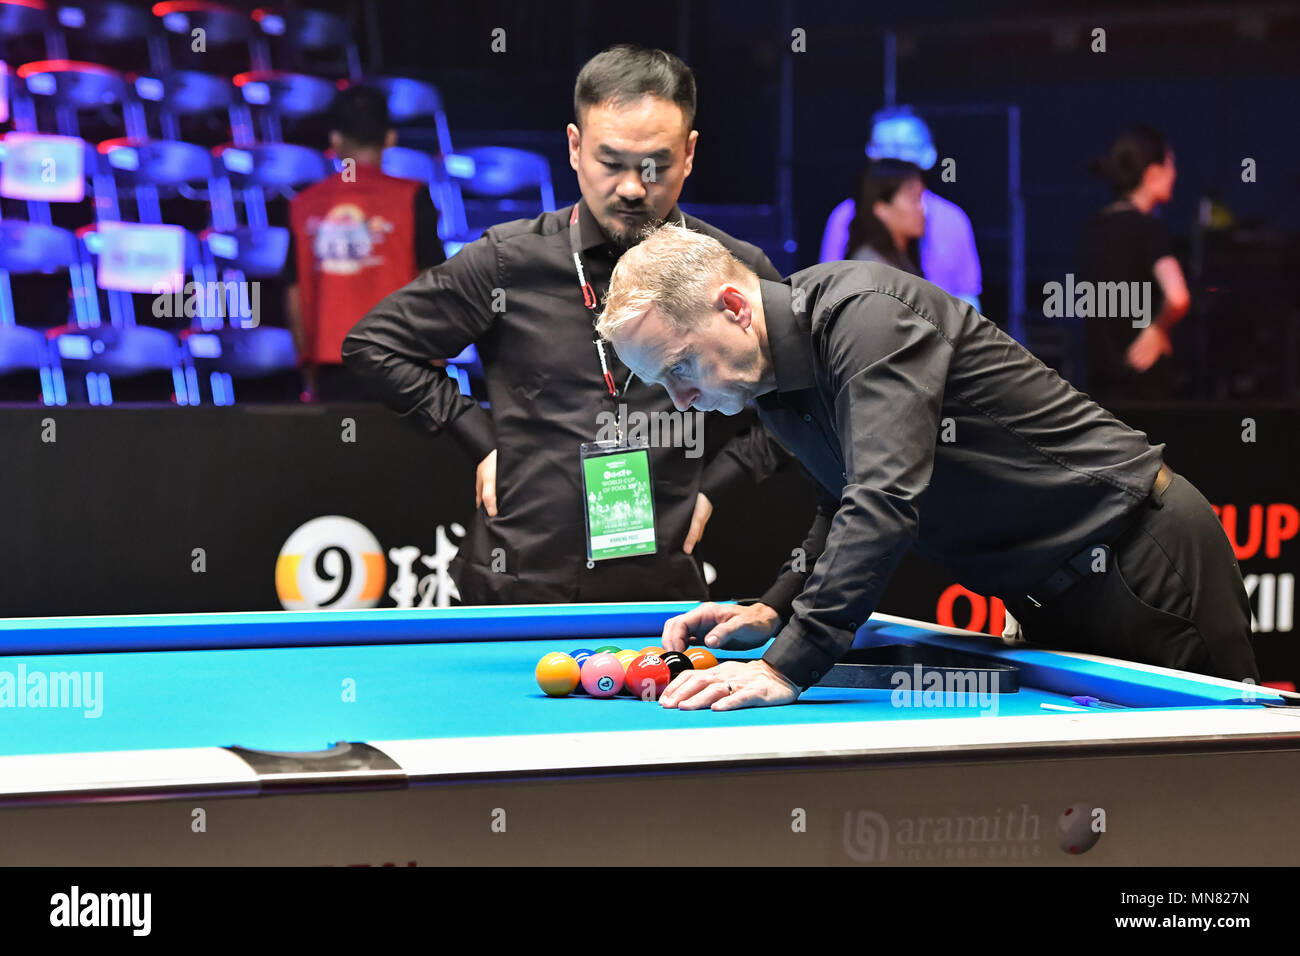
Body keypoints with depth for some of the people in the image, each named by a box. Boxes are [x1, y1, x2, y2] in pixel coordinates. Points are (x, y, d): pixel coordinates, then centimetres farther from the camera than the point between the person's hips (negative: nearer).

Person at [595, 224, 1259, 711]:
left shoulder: (865, 314, -25)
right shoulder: (773, 390, 5)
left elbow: (887, 500, -36)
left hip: (1143, 561, -9)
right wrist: (774, 609, 2)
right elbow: (849, 505, 19)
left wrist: (788, 665, -41)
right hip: (1051, 602, 9)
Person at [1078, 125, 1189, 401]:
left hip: (1101, 378, 7)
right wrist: (1157, 330, -10)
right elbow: (1177, 298, -27)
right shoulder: (1148, 228, -13)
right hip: (1143, 379, -7)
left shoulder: (1093, 228, 9)